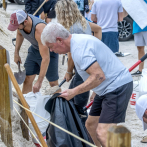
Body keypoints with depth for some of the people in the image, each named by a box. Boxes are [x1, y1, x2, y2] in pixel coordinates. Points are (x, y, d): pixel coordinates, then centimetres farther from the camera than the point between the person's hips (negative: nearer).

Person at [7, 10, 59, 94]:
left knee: (53, 82, -1)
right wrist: (16, 53, 7)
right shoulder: (20, 21, -20)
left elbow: (46, 58, -41)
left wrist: (39, 82, -41)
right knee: (27, 79, 1)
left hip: (49, 51, -6)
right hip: (34, 49, 6)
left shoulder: (39, 29, -41)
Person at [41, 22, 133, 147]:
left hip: (117, 86, -11)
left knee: (103, 133, -20)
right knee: (91, 124, 17)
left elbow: (98, 76, -27)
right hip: (108, 88, 11)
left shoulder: (79, 48, -21)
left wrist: (74, 92, -20)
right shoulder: (78, 40, 12)